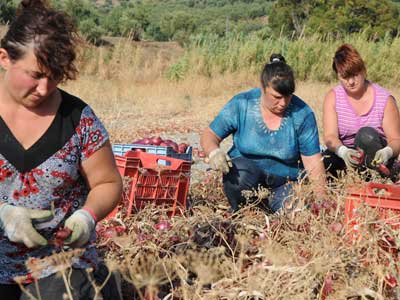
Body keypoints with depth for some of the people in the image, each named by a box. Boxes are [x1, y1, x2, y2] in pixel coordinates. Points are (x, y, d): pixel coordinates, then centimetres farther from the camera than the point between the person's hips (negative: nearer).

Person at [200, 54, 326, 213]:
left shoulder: (302, 114, -8)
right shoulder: (241, 104, -8)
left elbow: (314, 165, -9)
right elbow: (209, 135, -3)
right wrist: (214, 152, -26)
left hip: (284, 181, 1)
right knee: (241, 173, -35)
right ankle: (238, 212, -5)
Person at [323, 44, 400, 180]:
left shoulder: (385, 99, -7)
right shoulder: (333, 97, -2)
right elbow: (330, 136, -13)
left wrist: (388, 152, -35)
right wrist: (343, 151, -37)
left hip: (374, 160, -1)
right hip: (342, 155, 1)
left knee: (366, 134, -33)